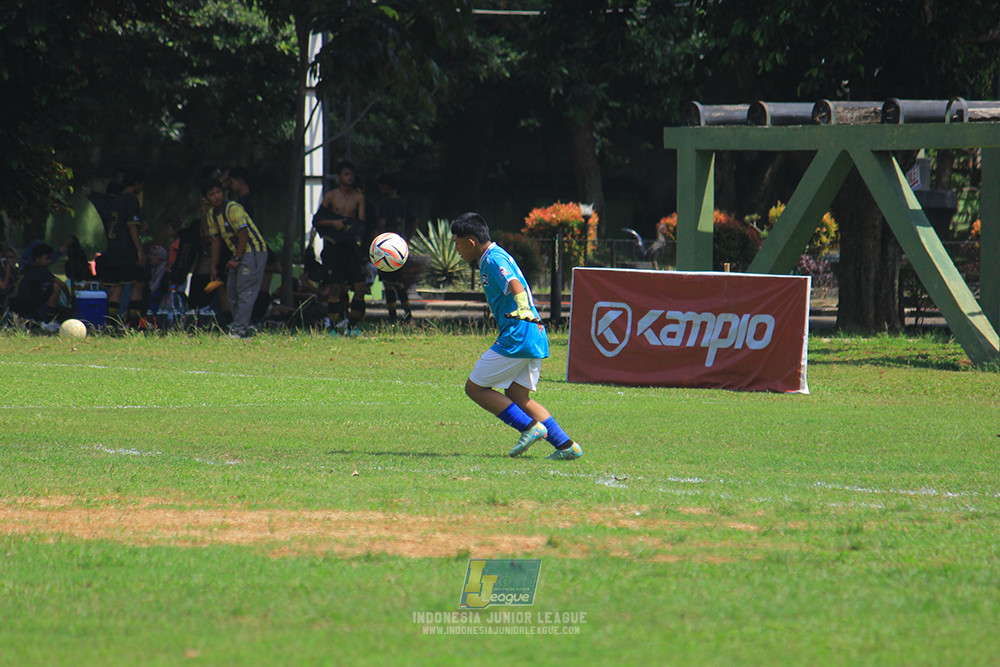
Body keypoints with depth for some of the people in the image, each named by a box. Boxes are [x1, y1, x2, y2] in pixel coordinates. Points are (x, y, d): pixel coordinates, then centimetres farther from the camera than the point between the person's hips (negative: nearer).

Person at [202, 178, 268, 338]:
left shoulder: (233, 209, -18)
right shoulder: (212, 214, 9)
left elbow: (243, 234, -22)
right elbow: (216, 241, 15)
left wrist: (237, 259, -20)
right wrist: (213, 267, 15)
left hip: (253, 251, -9)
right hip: (238, 253, 9)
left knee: (245, 292, -13)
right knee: (232, 293, 11)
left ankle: (241, 330, -15)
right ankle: (238, 326, 18)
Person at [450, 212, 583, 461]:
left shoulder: (494, 259, -12)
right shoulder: (494, 257, 18)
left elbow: (516, 285, -31)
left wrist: (523, 309, -49)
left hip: (517, 336, -10)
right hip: (535, 337, 10)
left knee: (475, 388, -1)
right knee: (518, 398, 12)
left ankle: (530, 428, -6)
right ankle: (565, 445, 4)